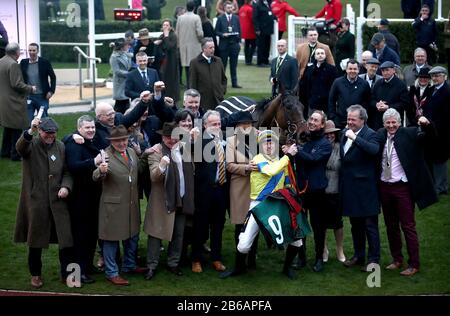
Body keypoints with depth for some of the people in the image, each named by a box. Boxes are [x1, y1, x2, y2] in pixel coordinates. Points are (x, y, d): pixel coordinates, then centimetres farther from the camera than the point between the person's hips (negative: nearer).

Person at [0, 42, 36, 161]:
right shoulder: (13, 64, -19)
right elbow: (16, 84, -22)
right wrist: (31, 88, -9)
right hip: (14, 103, -9)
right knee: (17, 129, 0)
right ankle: (15, 154, 4)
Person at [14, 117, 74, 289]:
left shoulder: (60, 147, 6)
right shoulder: (31, 144, -3)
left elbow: (67, 171, 10)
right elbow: (20, 147, -28)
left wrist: (66, 186, -9)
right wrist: (30, 131, -46)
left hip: (58, 200, 2)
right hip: (36, 200, -2)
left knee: (65, 238, -1)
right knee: (35, 240, 8)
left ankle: (66, 274, 11)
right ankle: (35, 274, 23)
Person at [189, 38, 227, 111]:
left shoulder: (218, 61, 13)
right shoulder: (194, 62, -1)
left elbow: (224, 79, 23)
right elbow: (192, 83, -1)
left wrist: (223, 91, 9)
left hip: (218, 101, 4)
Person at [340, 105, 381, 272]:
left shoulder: (370, 135, -11)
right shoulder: (345, 133, 11)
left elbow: (375, 150, -33)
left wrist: (355, 138, -30)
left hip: (365, 188, -8)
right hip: (350, 187, 8)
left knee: (370, 225, 0)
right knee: (355, 225, 17)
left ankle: (373, 259, 7)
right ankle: (358, 256, 29)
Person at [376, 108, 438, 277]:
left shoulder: (408, 134, -8)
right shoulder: (380, 135, 5)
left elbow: (424, 135, -22)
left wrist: (425, 125, -40)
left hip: (402, 187, -5)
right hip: (385, 186, 5)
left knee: (408, 226, 0)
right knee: (391, 225, 15)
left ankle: (414, 264, 7)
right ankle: (397, 259, 28)